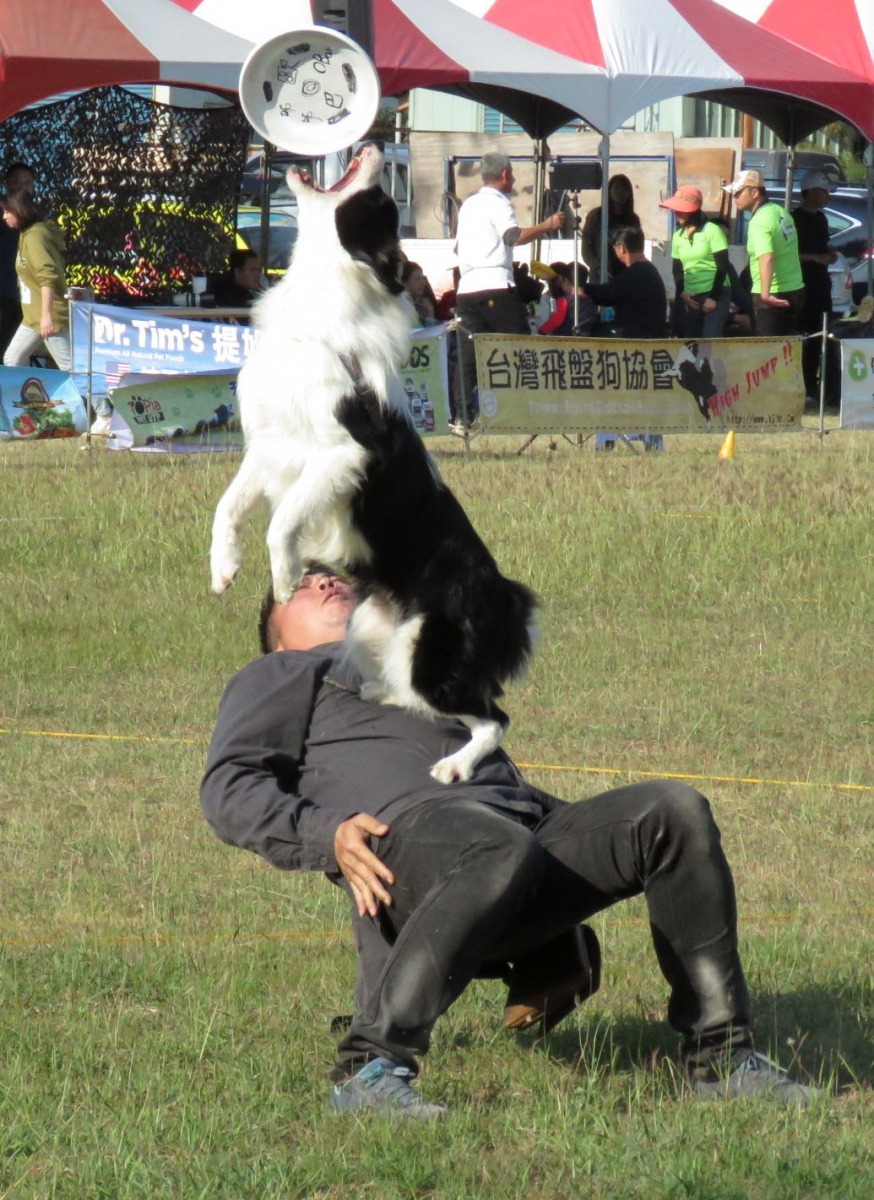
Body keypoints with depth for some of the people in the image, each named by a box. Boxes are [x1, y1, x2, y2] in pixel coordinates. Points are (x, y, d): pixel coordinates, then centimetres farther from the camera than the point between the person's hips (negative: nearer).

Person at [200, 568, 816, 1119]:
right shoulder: (279, 678, 28)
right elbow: (230, 790, 9)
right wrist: (325, 836, -11)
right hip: (404, 833, -6)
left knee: (674, 811, -17)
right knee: (501, 853, -40)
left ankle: (721, 1058, -16)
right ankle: (369, 1068, -40)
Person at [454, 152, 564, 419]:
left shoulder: (468, 204, 20)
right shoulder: (498, 203, -3)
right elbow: (515, 236, -19)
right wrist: (547, 226, -10)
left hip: (467, 287, 7)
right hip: (496, 286, -7)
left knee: (470, 356, 2)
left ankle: (466, 412, -5)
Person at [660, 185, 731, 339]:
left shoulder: (712, 231, -6)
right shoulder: (678, 236, 11)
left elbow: (722, 267, -8)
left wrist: (713, 297, -11)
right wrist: (682, 293, -1)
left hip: (716, 296, -6)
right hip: (690, 298, 6)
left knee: (710, 339, -16)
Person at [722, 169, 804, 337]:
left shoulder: (760, 222, -19)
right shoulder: (780, 211, 9)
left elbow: (767, 258, -34)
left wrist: (765, 293, -45)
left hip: (774, 296, -9)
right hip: (795, 289, 9)